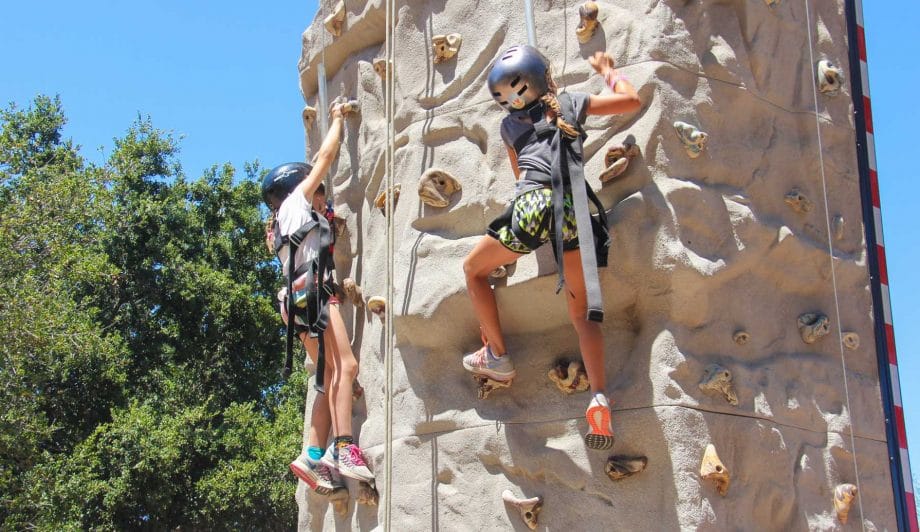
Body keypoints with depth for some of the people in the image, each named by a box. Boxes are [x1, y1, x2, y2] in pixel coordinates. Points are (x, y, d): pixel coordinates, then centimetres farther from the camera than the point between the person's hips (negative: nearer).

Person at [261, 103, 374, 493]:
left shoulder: (285, 224, 31)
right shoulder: (295, 200, 10)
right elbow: (325, 157, 10)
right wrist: (337, 119, 21)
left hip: (302, 299, 9)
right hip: (314, 292, -9)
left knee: (331, 377, 1)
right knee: (345, 365, -20)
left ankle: (314, 455, -10)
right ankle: (344, 449, -32)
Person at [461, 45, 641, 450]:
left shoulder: (509, 125, 20)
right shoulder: (570, 103, 20)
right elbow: (632, 101, 25)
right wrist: (606, 70, 41)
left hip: (533, 206, -2)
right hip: (575, 208, 2)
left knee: (474, 268, 25)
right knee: (582, 312, 9)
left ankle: (496, 356, 26)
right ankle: (599, 398, -12)